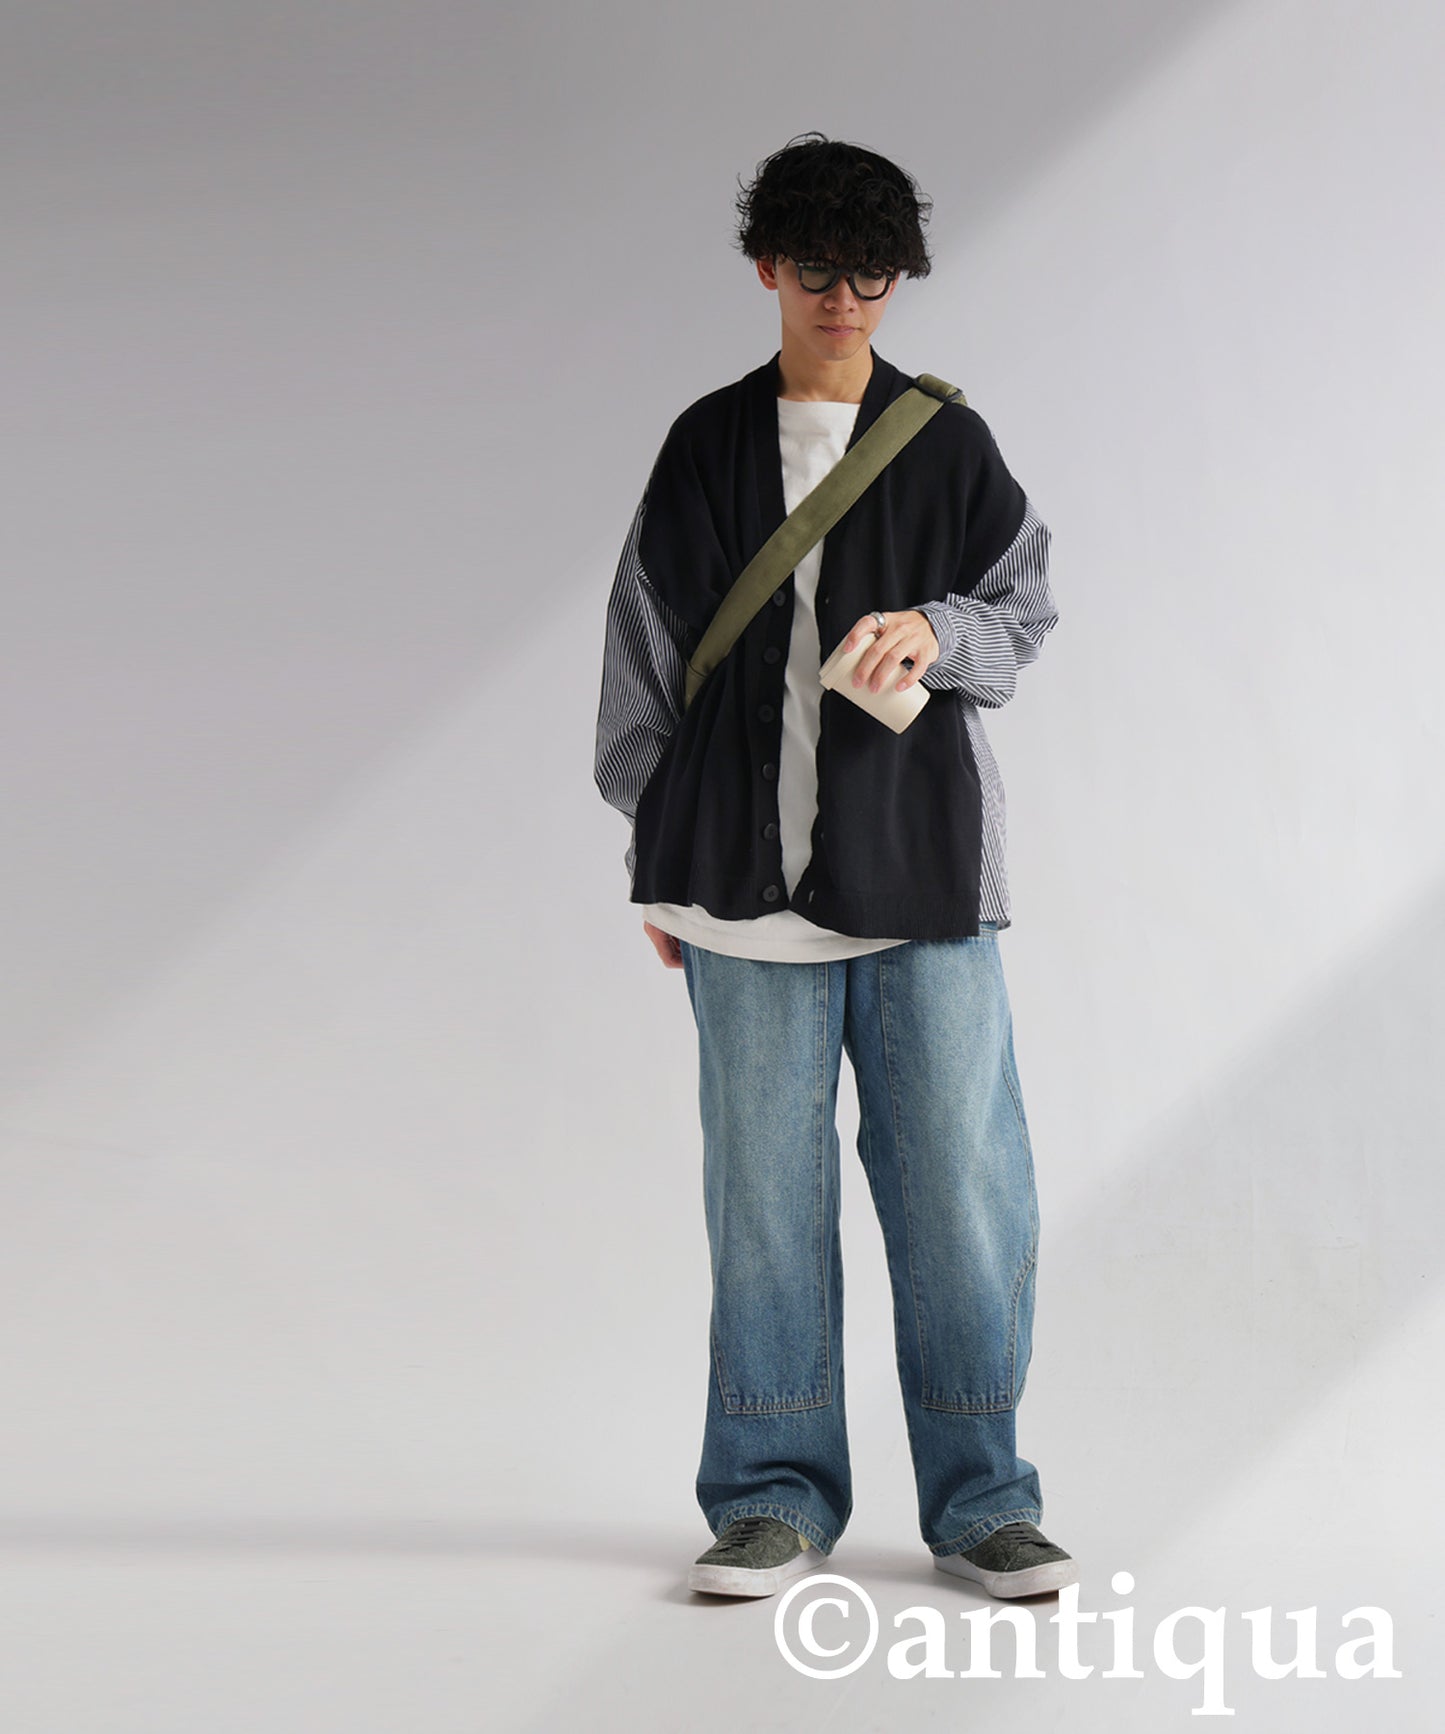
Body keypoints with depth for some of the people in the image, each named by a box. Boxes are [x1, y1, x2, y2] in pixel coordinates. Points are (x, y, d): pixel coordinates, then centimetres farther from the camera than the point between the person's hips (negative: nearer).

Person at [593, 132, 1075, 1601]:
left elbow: (1026, 607, 13)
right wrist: (658, 859, 10)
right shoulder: (706, 447, 9)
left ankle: (979, 1499, 11)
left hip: (922, 870, 0)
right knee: (764, 1189, 4)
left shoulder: (947, 445, 8)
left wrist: (938, 630, -11)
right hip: (749, 872, 1)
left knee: (960, 1179, -1)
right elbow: (646, 654, 12)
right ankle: (774, 1497, 14)